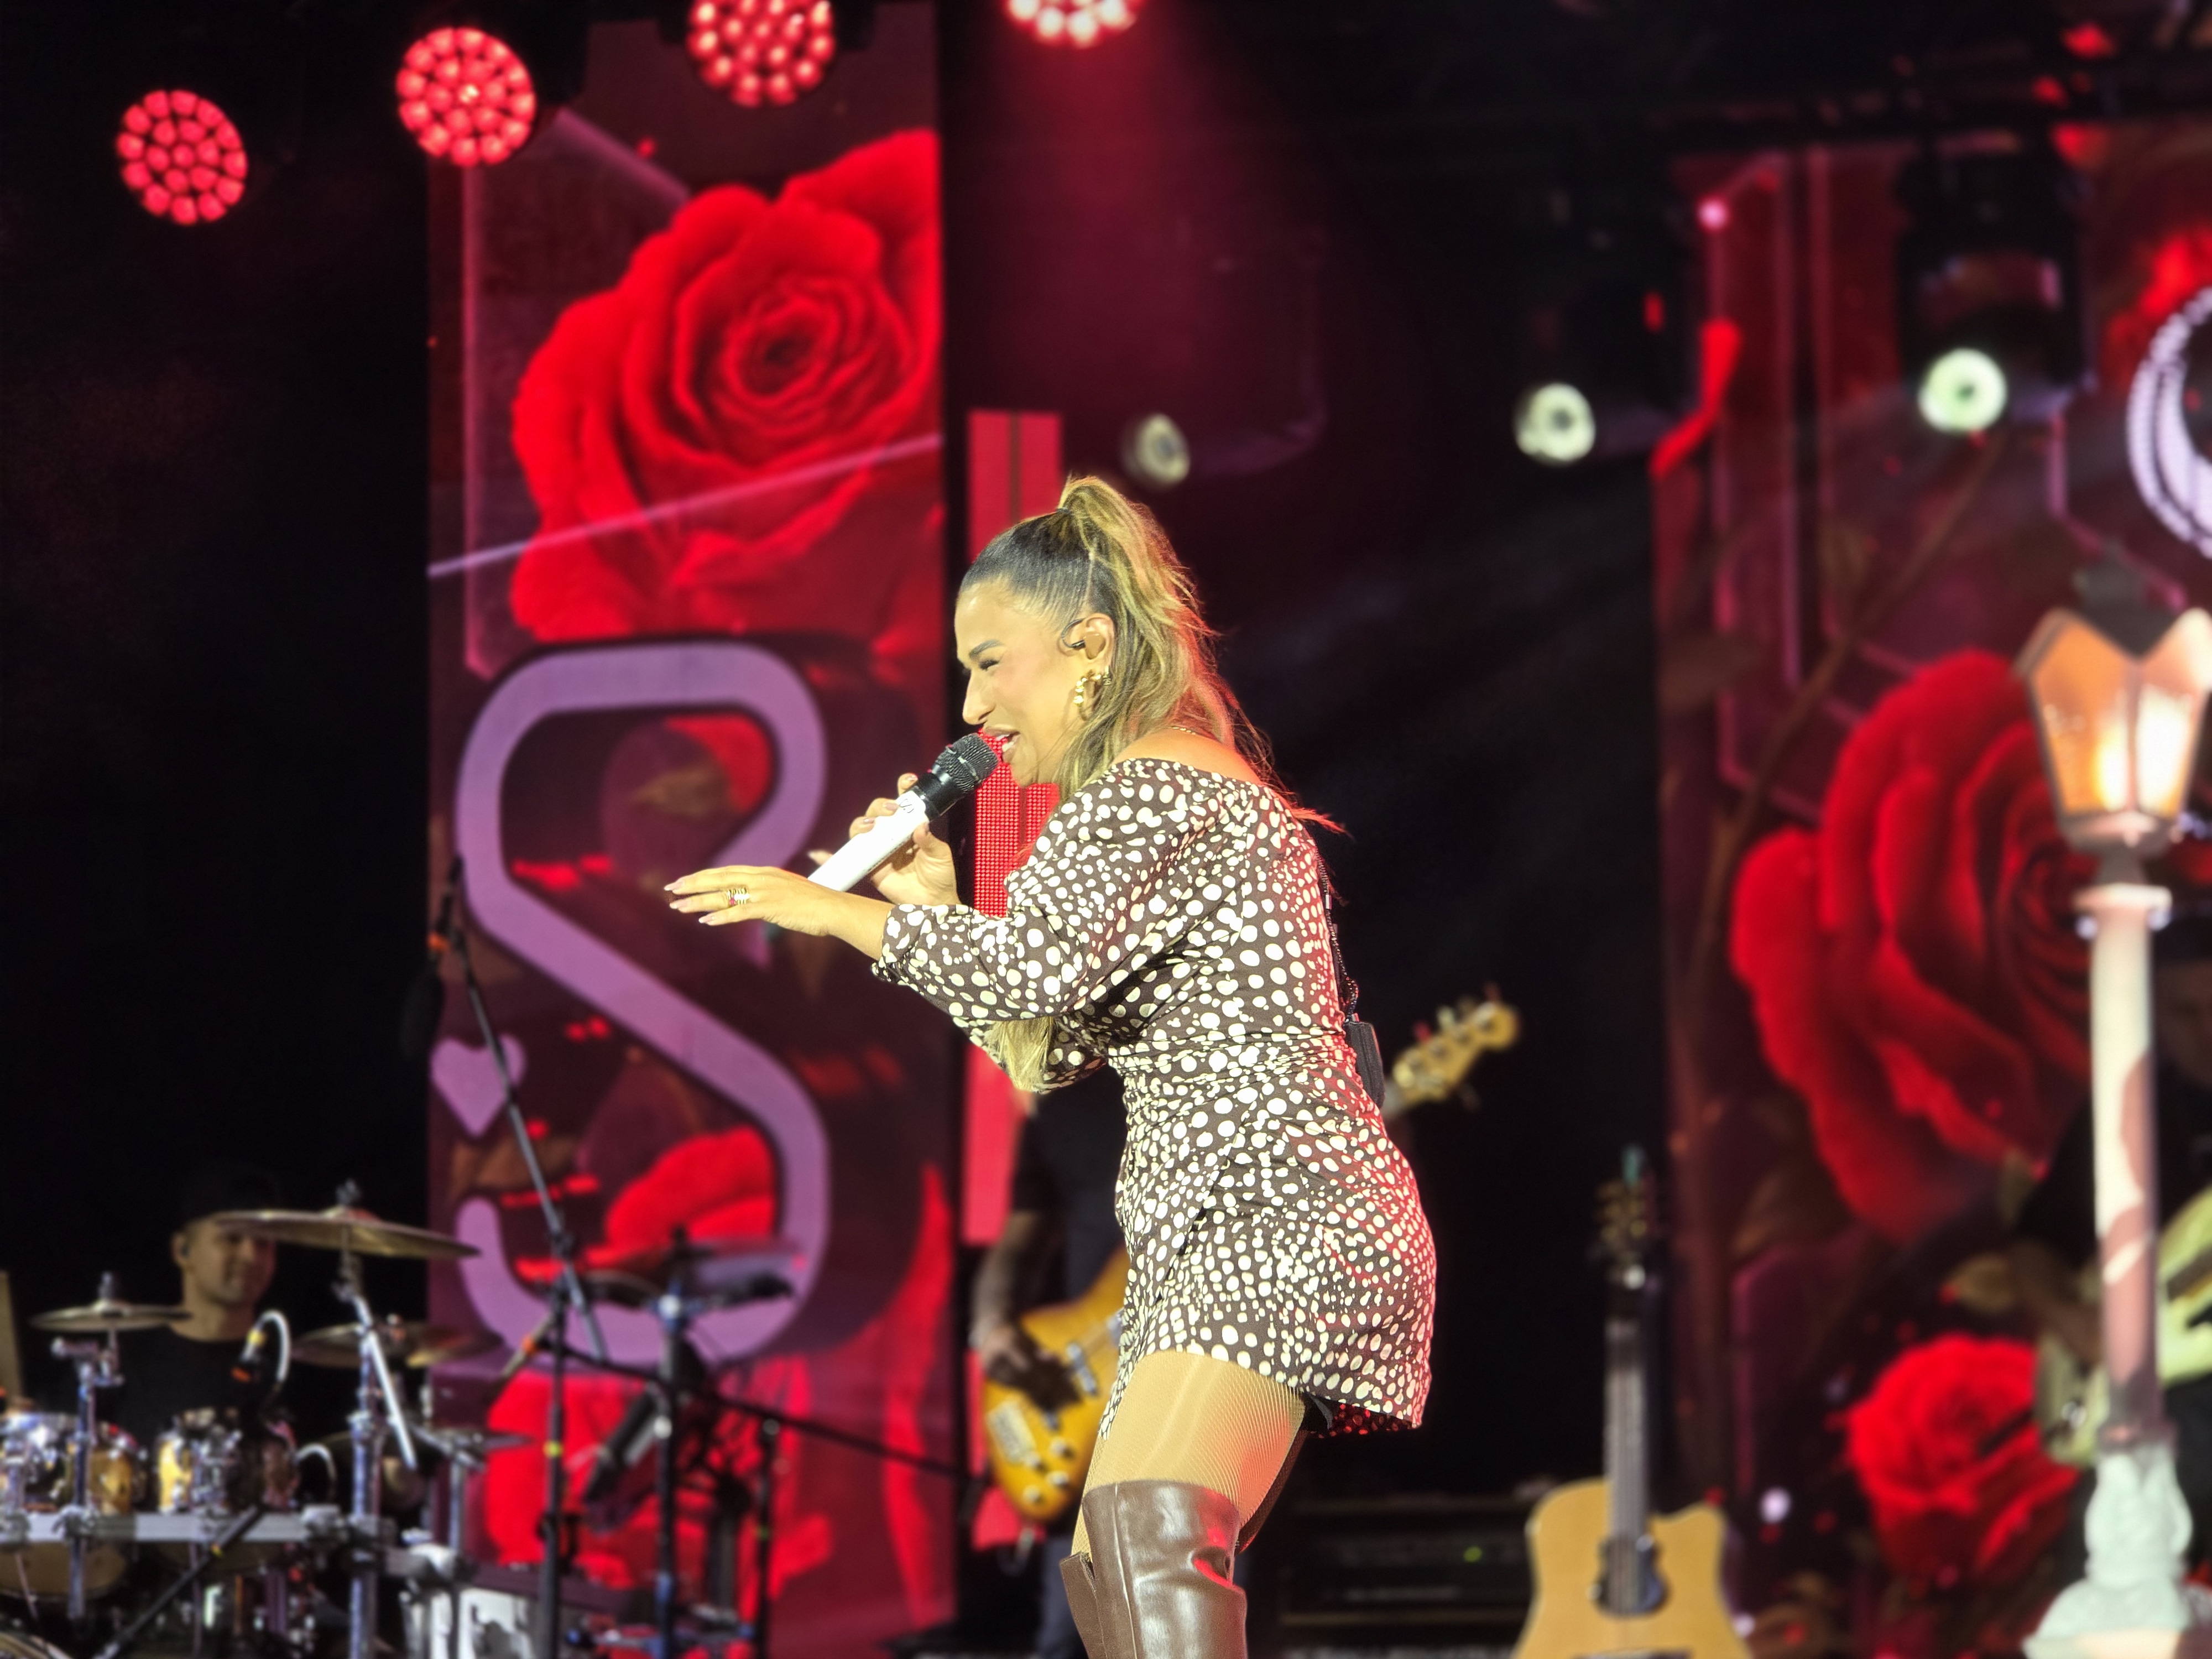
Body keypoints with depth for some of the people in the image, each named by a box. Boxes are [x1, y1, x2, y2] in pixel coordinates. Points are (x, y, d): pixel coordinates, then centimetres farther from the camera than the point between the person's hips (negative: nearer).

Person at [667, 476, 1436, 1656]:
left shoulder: (1155, 791, -8)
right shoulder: (1188, 799, 26)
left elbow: (1041, 967, -25)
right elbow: (1054, 1052, 27)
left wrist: (835, 910, -14)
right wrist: (935, 906, 16)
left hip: (1287, 1223, -11)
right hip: (1221, 1243, 11)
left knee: (1147, 1523, -31)